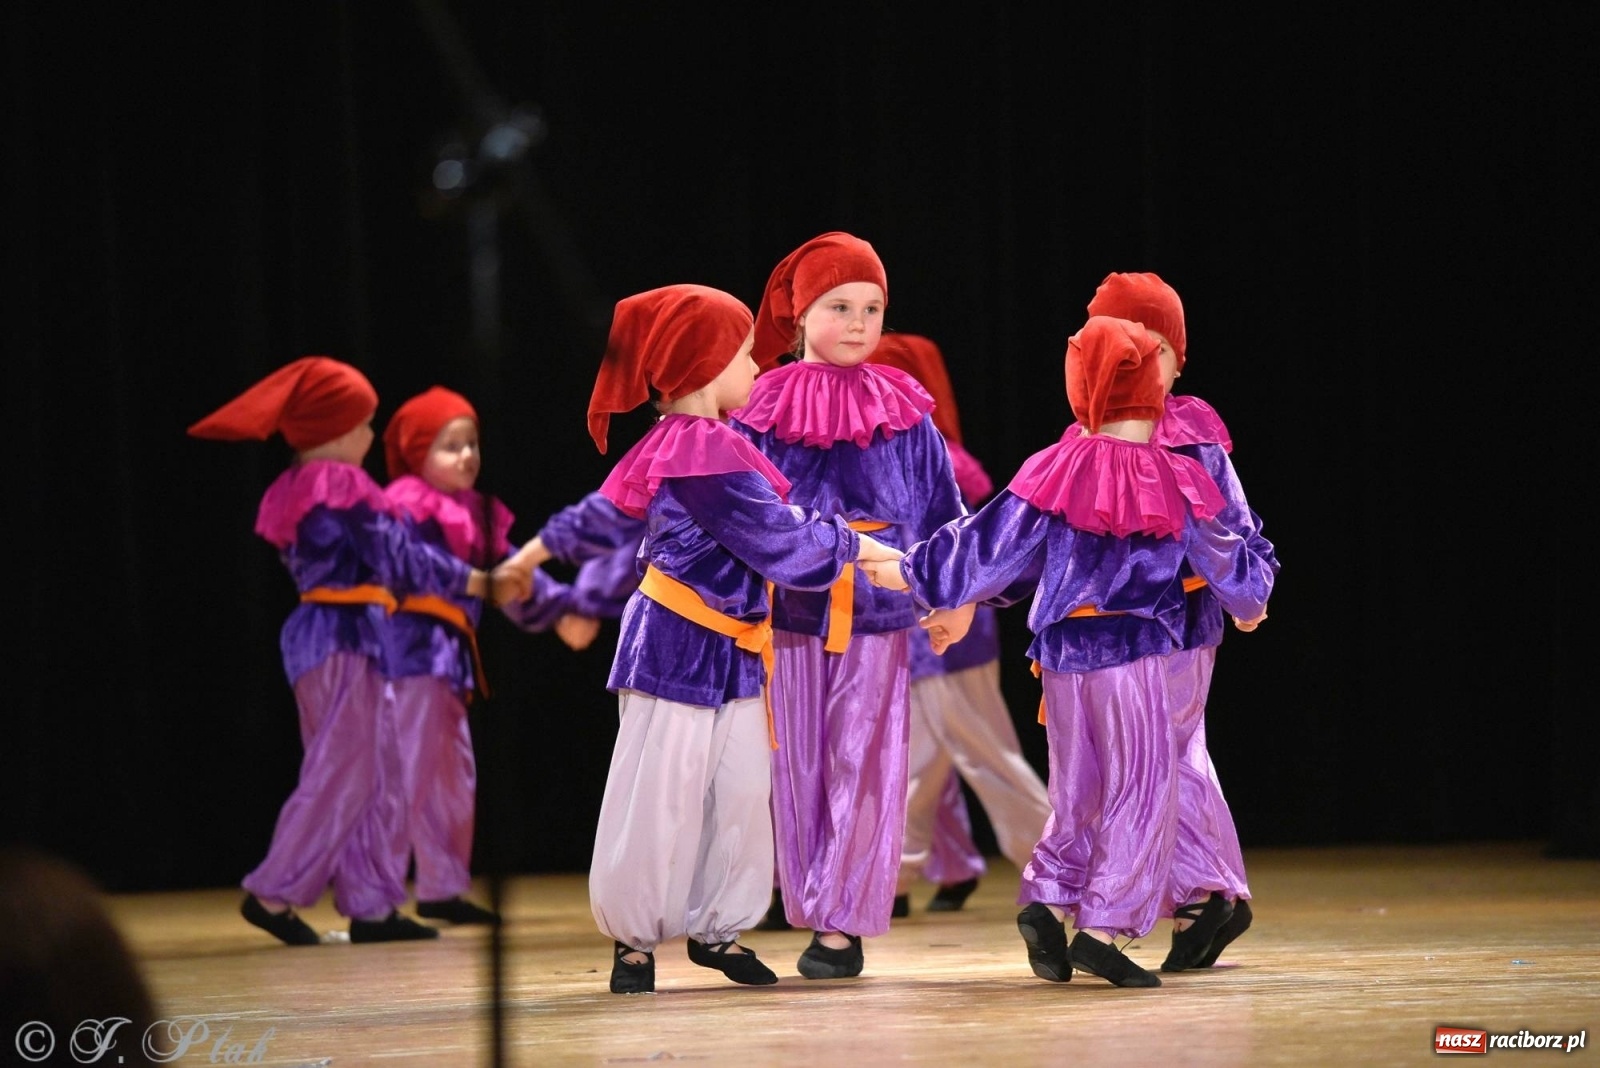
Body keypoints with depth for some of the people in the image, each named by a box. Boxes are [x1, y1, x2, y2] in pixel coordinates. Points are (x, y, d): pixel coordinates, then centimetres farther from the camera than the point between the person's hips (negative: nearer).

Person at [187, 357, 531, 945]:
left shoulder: (299, 494, 17)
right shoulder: (342, 489, -13)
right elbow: (399, 559, -11)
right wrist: (479, 582, -4)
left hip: (323, 637, 10)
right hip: (343, 640, -10)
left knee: (377, 775, 11)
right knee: (342, 775, -6)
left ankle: (371, 904, 11)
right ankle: (274, 893, -4)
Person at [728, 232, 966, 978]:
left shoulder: (905, 413, 4)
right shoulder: (765, 412, 2)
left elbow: (943, 514, 8)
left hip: (878, 616, 0)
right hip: (789, 616, 0)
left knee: (862, 769, -2)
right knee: (799, 768, 4)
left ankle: (844, 920, 3)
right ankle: (815, 913, 14)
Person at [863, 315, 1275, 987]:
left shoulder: (1054, 474, -2)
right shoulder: (1173, 484, -5)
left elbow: (991, 543, 2)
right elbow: (1223, 560, 9)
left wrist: (916, 577, 15)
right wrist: (1250, 603, 30)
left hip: (1061, 653, 4)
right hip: (1134, 654, -3)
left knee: (1078, 790, 17)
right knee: (1139, 790, 3)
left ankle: (1045, 900, 8)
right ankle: (1102, 930, -3)